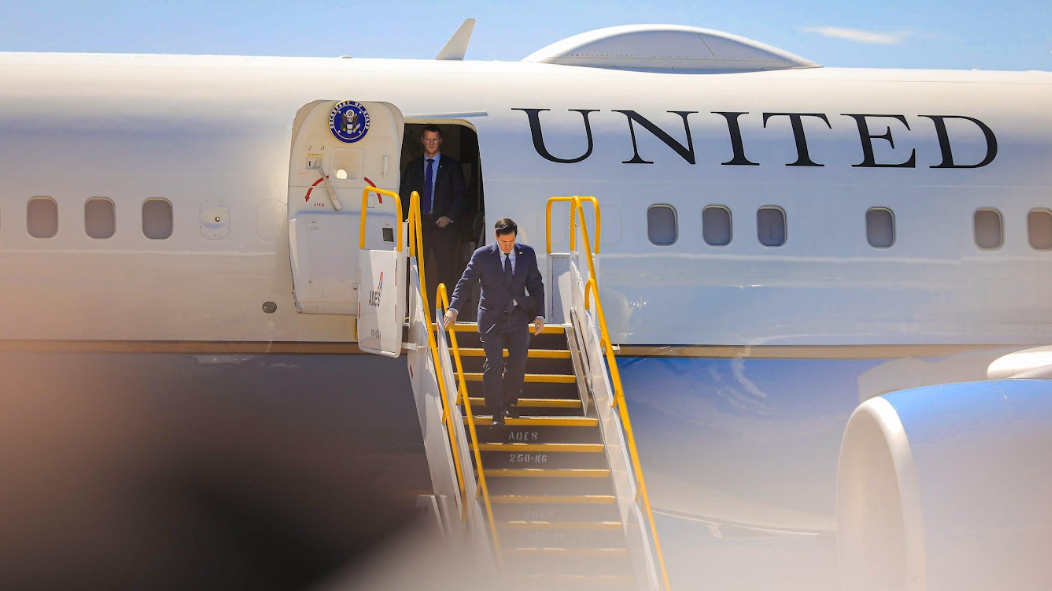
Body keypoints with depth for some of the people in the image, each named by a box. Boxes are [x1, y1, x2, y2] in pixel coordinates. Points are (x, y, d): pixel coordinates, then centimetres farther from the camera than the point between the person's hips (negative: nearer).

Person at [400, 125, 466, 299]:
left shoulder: (452, 166, 10)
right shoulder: (413, 167, 15)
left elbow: (459, 195, 5)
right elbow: (405, 194, 13)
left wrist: (449, 217, -8)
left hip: (443, 224, -2)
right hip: (420, 224, 2)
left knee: (445, 268, -6)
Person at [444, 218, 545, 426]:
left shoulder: (527, 254, 3)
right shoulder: (482, 256, -3)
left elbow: (536, 286, 8)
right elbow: (466, 283, -1)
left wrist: (539, 315, 2)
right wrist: (453, 308, -13)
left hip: (518, 316, 2)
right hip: (492, 316, -2)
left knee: (518, 361, -2)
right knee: (494, 364, -5)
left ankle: (509, 402, 20)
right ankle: (496, 412, 0)